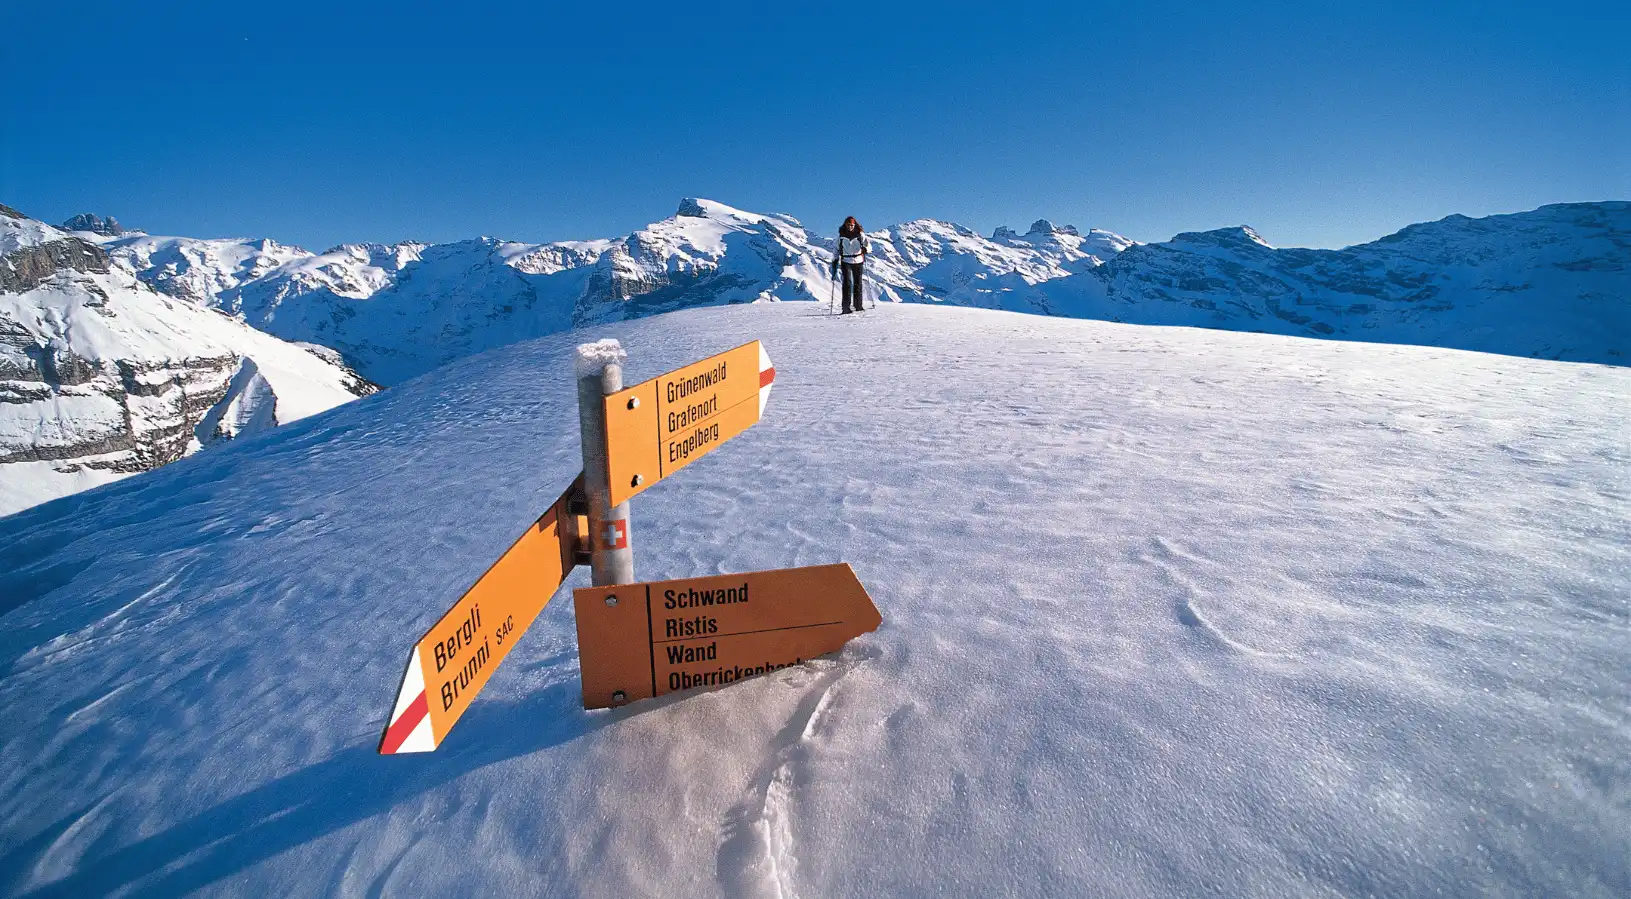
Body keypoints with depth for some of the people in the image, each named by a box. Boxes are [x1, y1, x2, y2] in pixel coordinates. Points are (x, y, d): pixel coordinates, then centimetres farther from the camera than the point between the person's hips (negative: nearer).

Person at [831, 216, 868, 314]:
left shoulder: (860, 234, 1)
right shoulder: (841, 235, 3)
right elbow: (836, 248, 11)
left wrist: (865, 249, -21)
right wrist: (835, 260, 3)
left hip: (858, 261, 1)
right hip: (846, 261, -1)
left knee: (858, 283, 6)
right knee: (847, 282, -12)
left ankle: (858, 305, 18)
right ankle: (846, 307, -13)